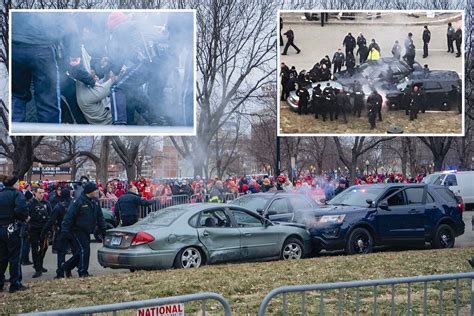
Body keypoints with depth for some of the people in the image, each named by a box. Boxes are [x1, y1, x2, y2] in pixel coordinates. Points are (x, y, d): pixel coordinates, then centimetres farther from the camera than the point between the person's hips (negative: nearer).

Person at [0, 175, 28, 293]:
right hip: (12, 230, -6)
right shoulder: (16, 194, -9)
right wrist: (25, 217, -7)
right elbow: (20, 209, -24)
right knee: (15, 257, 2)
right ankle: (15, 284, 5)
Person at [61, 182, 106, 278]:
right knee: (84, 249, -12)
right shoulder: (79, 202, -17)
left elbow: (100, 217, 14)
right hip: (77, 231, -8)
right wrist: (64, 232, -21)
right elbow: (69, 217, -17)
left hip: (86, 232, 8)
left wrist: (103, 230, 10)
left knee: (79, 252, 11)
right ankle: (83, 272, -4)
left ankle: (67, 266, 29)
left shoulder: (95, 201, 6)